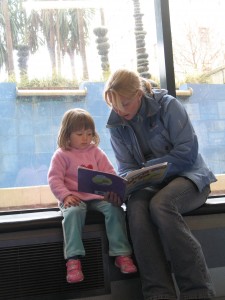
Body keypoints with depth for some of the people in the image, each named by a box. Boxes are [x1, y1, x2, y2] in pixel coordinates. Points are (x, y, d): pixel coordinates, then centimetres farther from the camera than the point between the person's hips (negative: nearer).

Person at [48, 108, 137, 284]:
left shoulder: (96, 152, 15)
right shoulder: (61, 155, 5)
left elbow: (110, 174, 10)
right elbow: (55, 178, -3)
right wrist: (66, 195, -19)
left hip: (98, 196, 3)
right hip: (74, 198, -3)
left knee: (115, 208, -24)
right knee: (73, 212, -35)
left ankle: (121, 254, -19)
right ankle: (73, 258, -34)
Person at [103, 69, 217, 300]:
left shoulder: (168, 105, -10)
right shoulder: (117, 125, 4)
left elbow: (187, 151, -15)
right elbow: (126, 168, 7)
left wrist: (145, 169, -18)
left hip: (187, 177, -3)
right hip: (151, 185, 4)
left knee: (160, 204, -37)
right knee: (135, 205, -32)